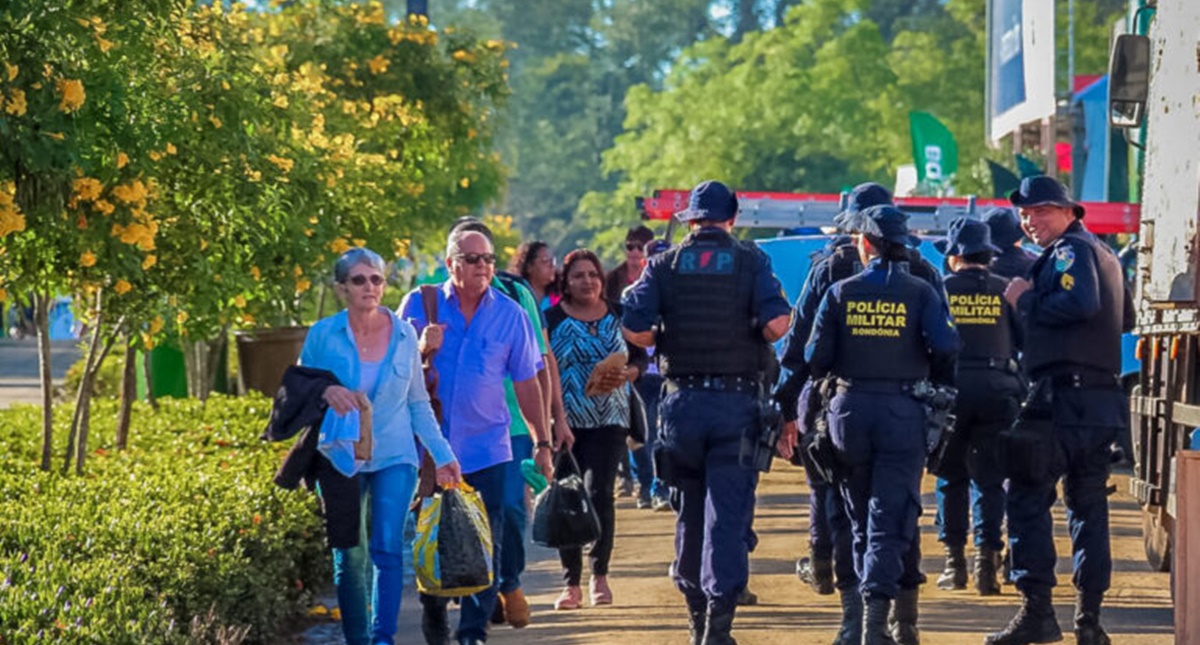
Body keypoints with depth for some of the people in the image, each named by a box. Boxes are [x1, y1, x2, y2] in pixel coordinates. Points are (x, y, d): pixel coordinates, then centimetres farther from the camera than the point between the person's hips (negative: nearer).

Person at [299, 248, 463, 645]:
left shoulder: (404, 334, 3)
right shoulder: (323, 335, -2)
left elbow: (418, 403, 11)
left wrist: (441, 453, 7)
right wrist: (324, 393, -18)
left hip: (394, 458, 0)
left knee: (387, 548, -14)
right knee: (350, 560, 2)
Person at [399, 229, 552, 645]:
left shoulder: (509, 314, 3)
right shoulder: (419, 305, 1)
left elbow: (527, 384, 9)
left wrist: (542, 444, 8)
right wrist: (422, 350, -16)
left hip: (487, 449, 0)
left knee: (486, 547, -4)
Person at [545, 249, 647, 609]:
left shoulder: (618, 316, 8)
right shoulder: (552, 319, 1)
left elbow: (640, 357, 15)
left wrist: (625, 375, -7)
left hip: (609, 420, 0)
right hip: (564, 419, 0)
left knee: (599, 494, -10)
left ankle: (600, 574, 7)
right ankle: (571, 583, 8)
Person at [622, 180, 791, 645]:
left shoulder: (665, 265, 3)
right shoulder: (751, 262, 0)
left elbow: (634, 331, -7)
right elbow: (777, 322, -13)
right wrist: (755, 341, 7)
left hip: (682, 401, 2)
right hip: (738, 402, -2)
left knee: (689, 509, 15)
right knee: (728, 511, -2)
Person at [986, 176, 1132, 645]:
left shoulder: (1070, 250, -6)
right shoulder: (1105, 255, 22)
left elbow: (1080, 303, -23)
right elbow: (1125, 319, 29)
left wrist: (1027, 301, -10)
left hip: (1064, 395, -9)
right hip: (1103, 399, 9)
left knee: (1027, 497, -7)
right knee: (1088, 503, 11)